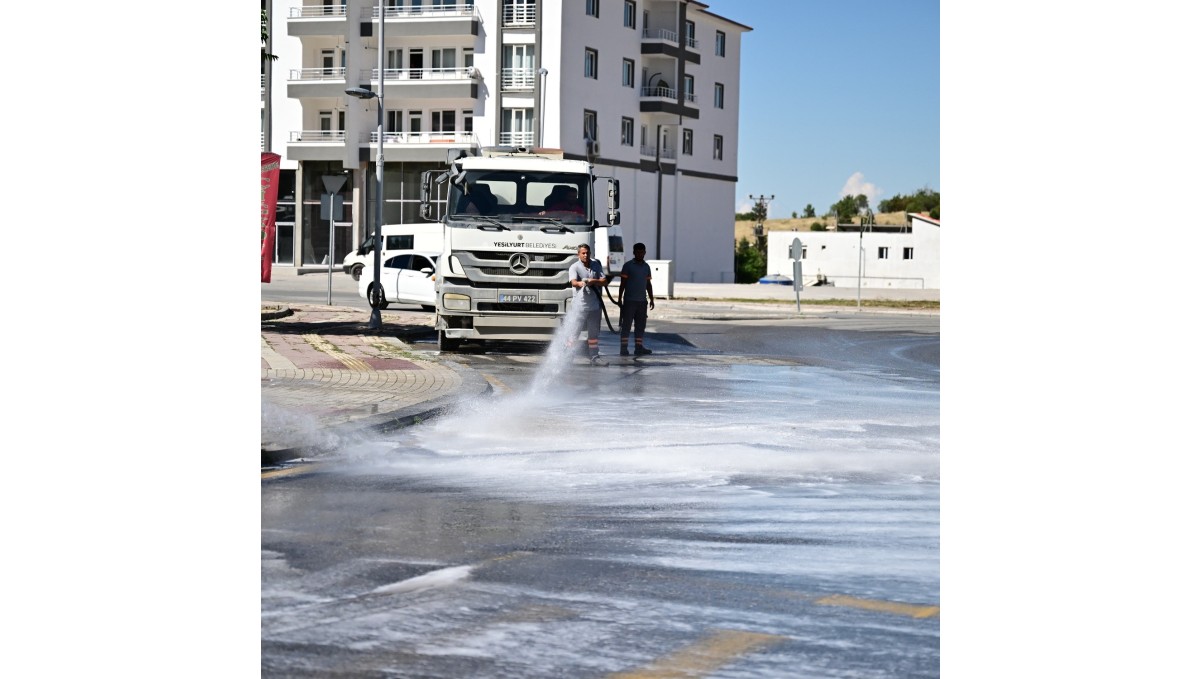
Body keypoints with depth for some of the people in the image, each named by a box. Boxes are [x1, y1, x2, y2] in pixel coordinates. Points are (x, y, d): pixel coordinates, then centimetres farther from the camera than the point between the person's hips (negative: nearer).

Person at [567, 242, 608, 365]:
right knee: (574, 333, -3)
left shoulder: (596, 265, 8)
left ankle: (595, 357, 20)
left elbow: (604, 281, 5)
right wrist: (581, 283, -48)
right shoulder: (574, 267, -7)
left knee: (594, 333, 12)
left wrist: (593, 281, -15)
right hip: (579, 305, -5)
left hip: (594, 305, 5)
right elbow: (573, 282, -25)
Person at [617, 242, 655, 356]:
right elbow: (623, 283, -4)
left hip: (642, 301, 5)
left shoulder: (646, 267, 13)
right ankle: (624, 348, -2)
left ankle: (639, 347, 11)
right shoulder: (628, 266, -3)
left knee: (640, 325, 6)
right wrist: (619, 299, -8)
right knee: (626, 325, -3)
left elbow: (648, 284, 18)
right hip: (629, 300, -5)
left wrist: (651, 299, 14)